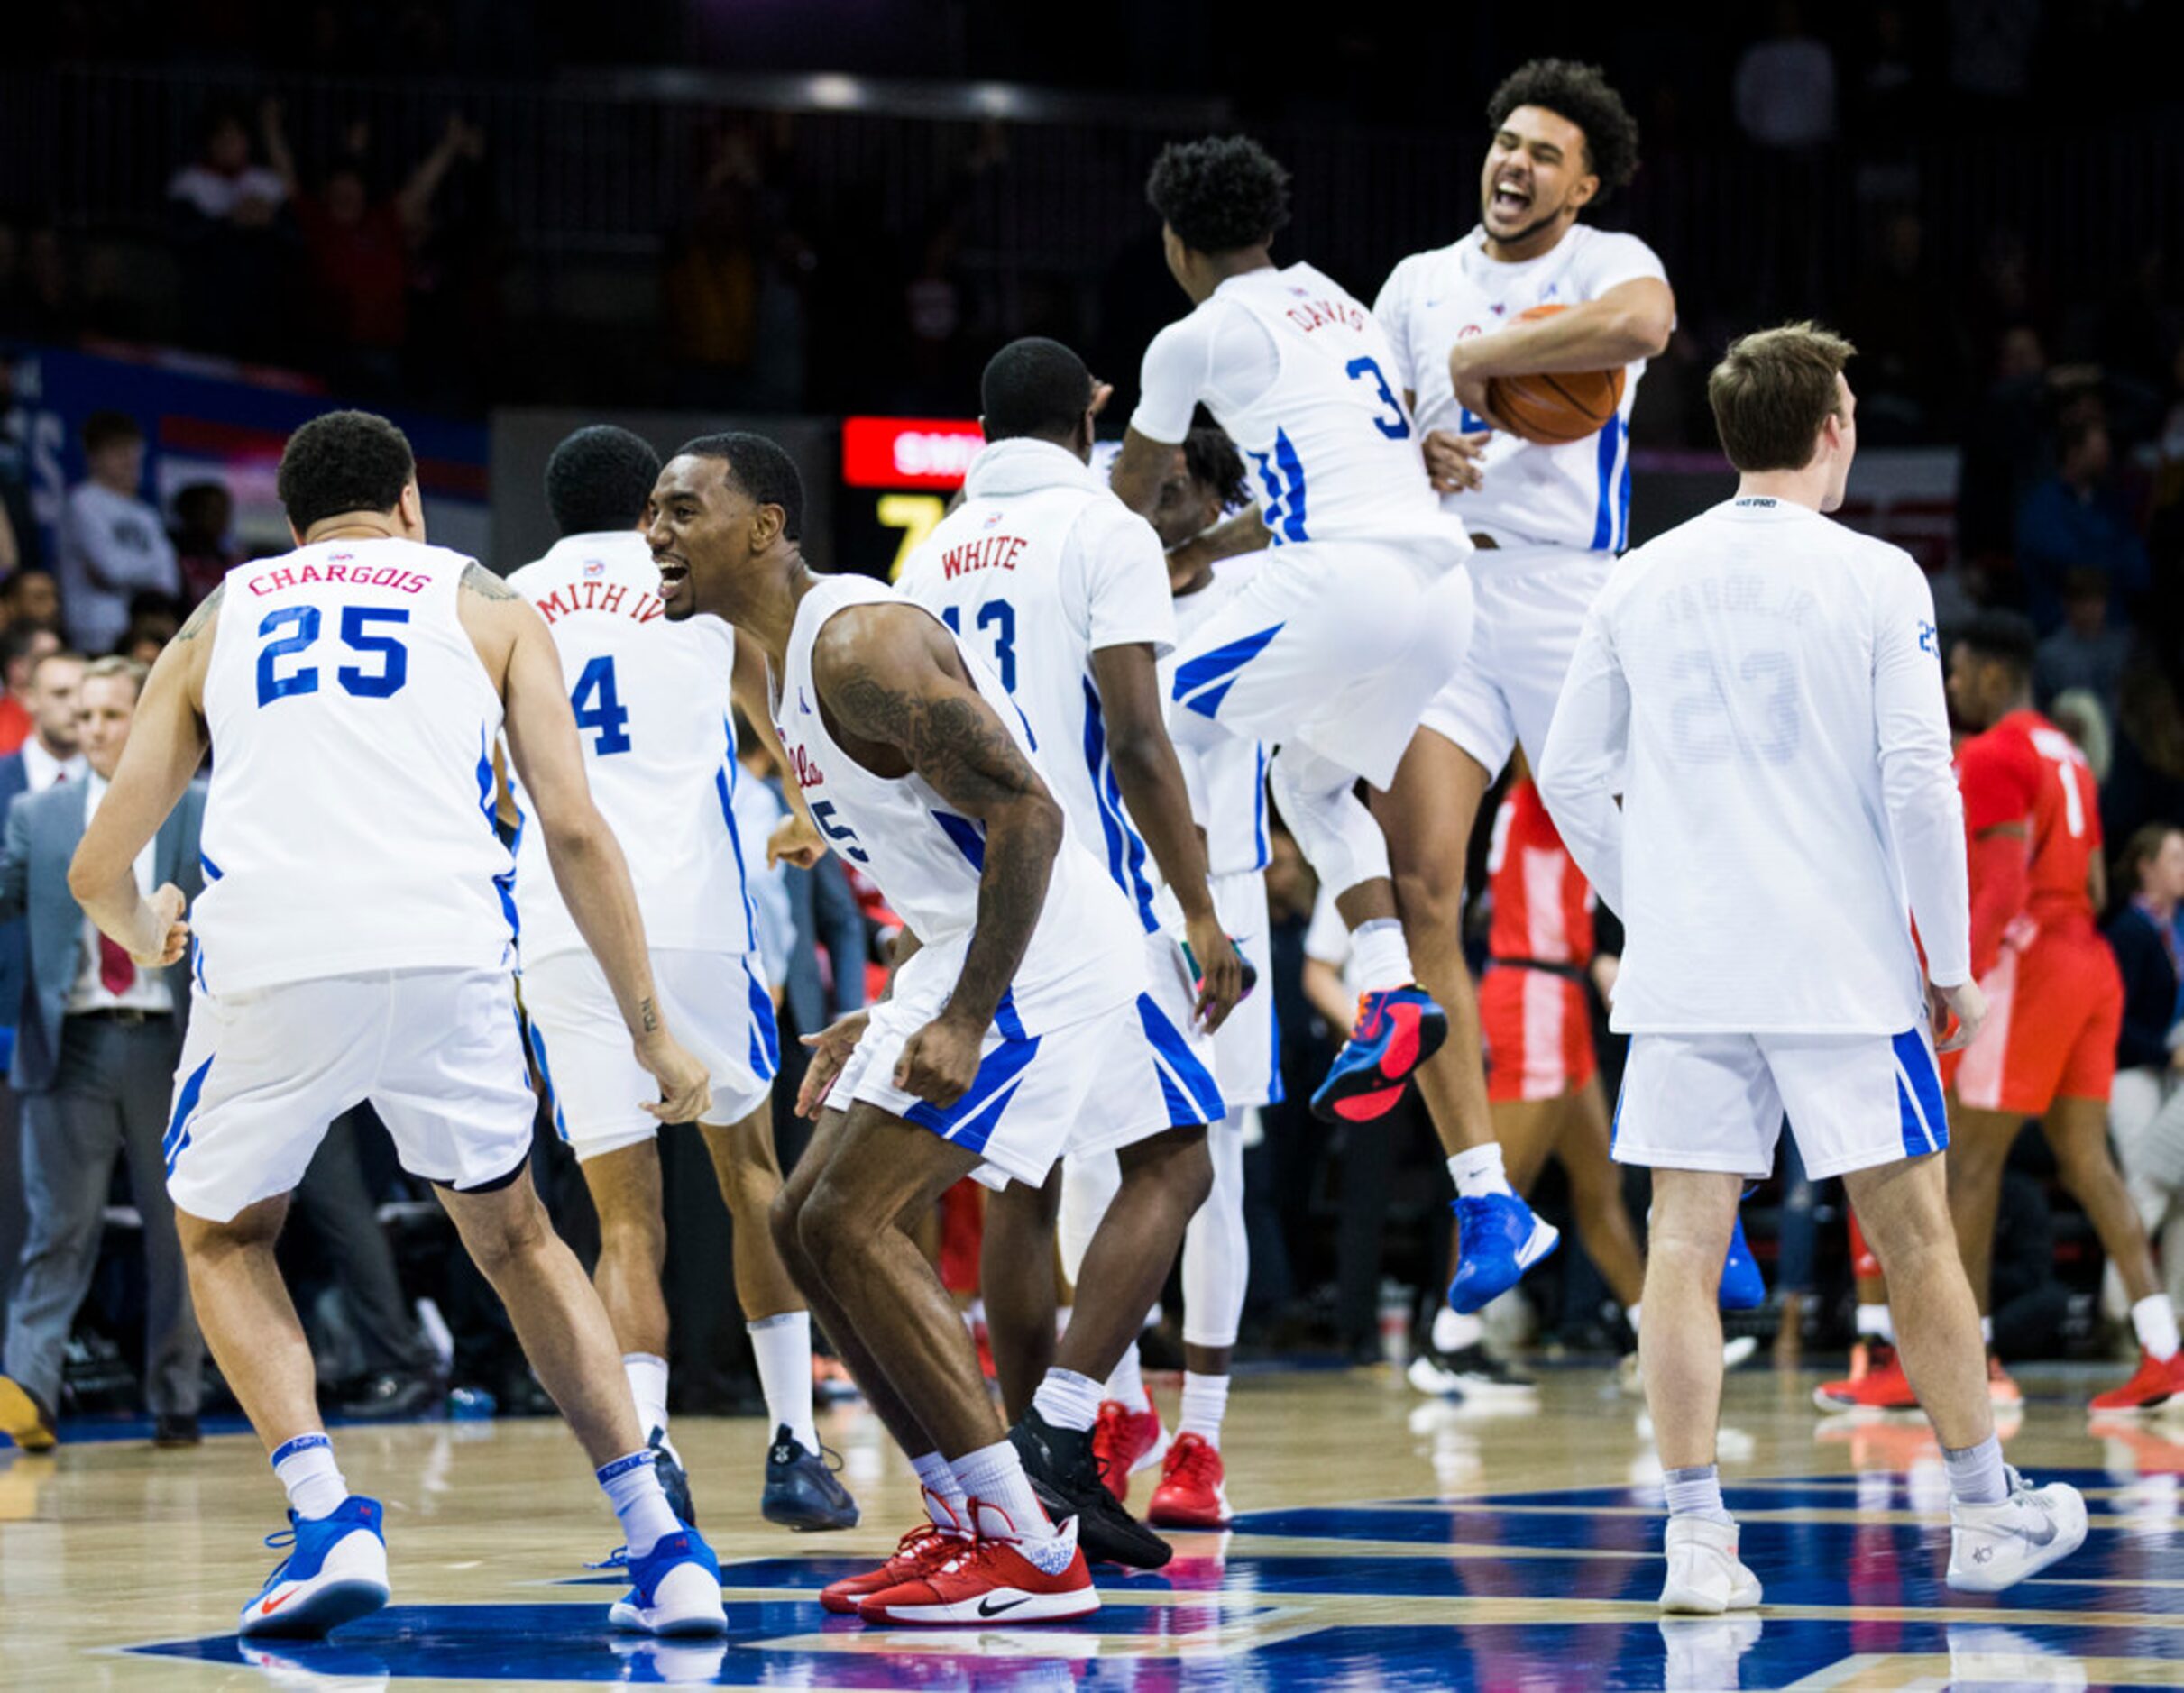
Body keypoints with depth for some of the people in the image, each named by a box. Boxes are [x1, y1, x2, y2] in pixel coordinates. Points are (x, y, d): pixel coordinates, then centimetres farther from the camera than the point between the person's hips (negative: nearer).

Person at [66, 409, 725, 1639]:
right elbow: (576, 833, 12)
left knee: (225, 1238, 26)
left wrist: (144, 933, 49)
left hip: (270, 964, 0)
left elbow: (100, 867, 26)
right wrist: (652, 1029, 17)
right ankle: (662, 1543, 11)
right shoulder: (483, 602, 22)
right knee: (514, 1234, 24)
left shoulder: (217, 624, 25)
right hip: (445, 954, 0)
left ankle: (329, 1518, 4)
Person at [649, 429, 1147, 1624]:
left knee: (852, 1223, -15)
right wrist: (880, 1026, 20)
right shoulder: (789, 659, 16)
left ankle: (1033, 1553, -14)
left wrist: (964, 1024, -27)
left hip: (1041, 958, -11)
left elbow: (1026, 815, -24)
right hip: (973, 950, 11)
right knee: (813, 1221, 11)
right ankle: (962, 1521, 16)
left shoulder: (860, 643, -18)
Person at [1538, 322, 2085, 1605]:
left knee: (1687, 1245, 1)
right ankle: (1987, 1513, 17)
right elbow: (1920, 780, -9)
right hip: (1843, 967, -3)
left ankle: (1698, 1533, -5)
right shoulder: (1875, 579, -5)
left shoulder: (1639, 583, 7)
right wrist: (1952, 961, 0)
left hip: (1682, 971, 3)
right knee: (1913, 1234, 8)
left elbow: (1571, 777, 10)